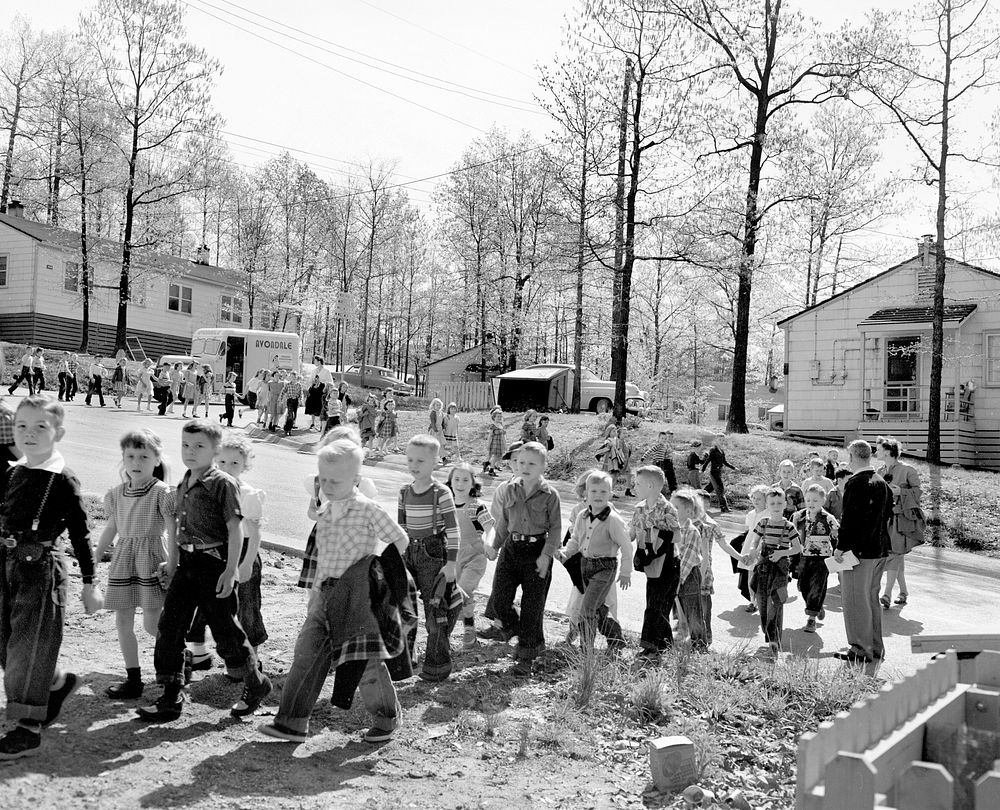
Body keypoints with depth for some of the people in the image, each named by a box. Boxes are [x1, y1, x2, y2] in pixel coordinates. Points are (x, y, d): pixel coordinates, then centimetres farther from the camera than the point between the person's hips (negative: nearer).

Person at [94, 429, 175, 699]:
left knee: (152, 623, -4)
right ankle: (133, 680, 15)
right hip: (122, 558, 6)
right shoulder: (116, 494, 7)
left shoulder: (162, 493, -10)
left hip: (150, 556, -6)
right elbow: (111, 528, 19)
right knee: (123, 621, 6)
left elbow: (173, 532, -11)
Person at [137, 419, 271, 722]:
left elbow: (235, 530, -14)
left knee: (226, 633, 2)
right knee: (168, 628, 2)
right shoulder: (183, 485, 11)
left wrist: (230, 571, -18)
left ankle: (256, 684, 24)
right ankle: (171, 698, 12)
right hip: (186, 563, 7)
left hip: (214, 563, -7)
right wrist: (171, 561, 21)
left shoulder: (223, 484, -12)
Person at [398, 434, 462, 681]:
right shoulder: (404, 493, 5)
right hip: (410, 553, 6)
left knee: (435, 608, -1)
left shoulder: (441, 493, -13)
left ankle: (438, 665, 11)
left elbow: (453, 529, -11)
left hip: (434, 553, -6)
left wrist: (452, 562, -13)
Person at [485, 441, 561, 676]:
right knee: (499, 600, -4)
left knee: (532, 606, 1)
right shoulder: (509, 490, 4)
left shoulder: (550, 495, -7)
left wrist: (546, 555, -13)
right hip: (512, 548, 4)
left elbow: (555, 528, -5)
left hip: (537, 550, -4)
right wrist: (496, 546, 16)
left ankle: (526, 658, 16)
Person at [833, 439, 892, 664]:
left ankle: (861, 649, 5)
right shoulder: (882, 483, 10)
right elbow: (887, 514, 17)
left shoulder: (855, 483, -16)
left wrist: (840, 546, -15)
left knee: (856, 601, 0)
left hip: (859, 551, -9)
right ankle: (876, 648, 25)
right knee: (872, 599, 18)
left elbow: (850, 518, -20)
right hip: (880, 550, 9)